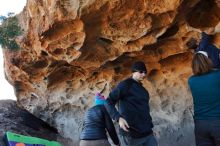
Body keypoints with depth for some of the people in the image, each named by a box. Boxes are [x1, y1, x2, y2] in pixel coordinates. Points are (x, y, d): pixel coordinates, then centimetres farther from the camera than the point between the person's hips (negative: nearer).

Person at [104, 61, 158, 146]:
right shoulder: (125, 85, -5)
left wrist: (150, 125, 14)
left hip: (147, 133, 7)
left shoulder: (142, 89, 18)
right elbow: (108, 102, -10)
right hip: (131, 134, -7)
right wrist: (118, 118, -24)